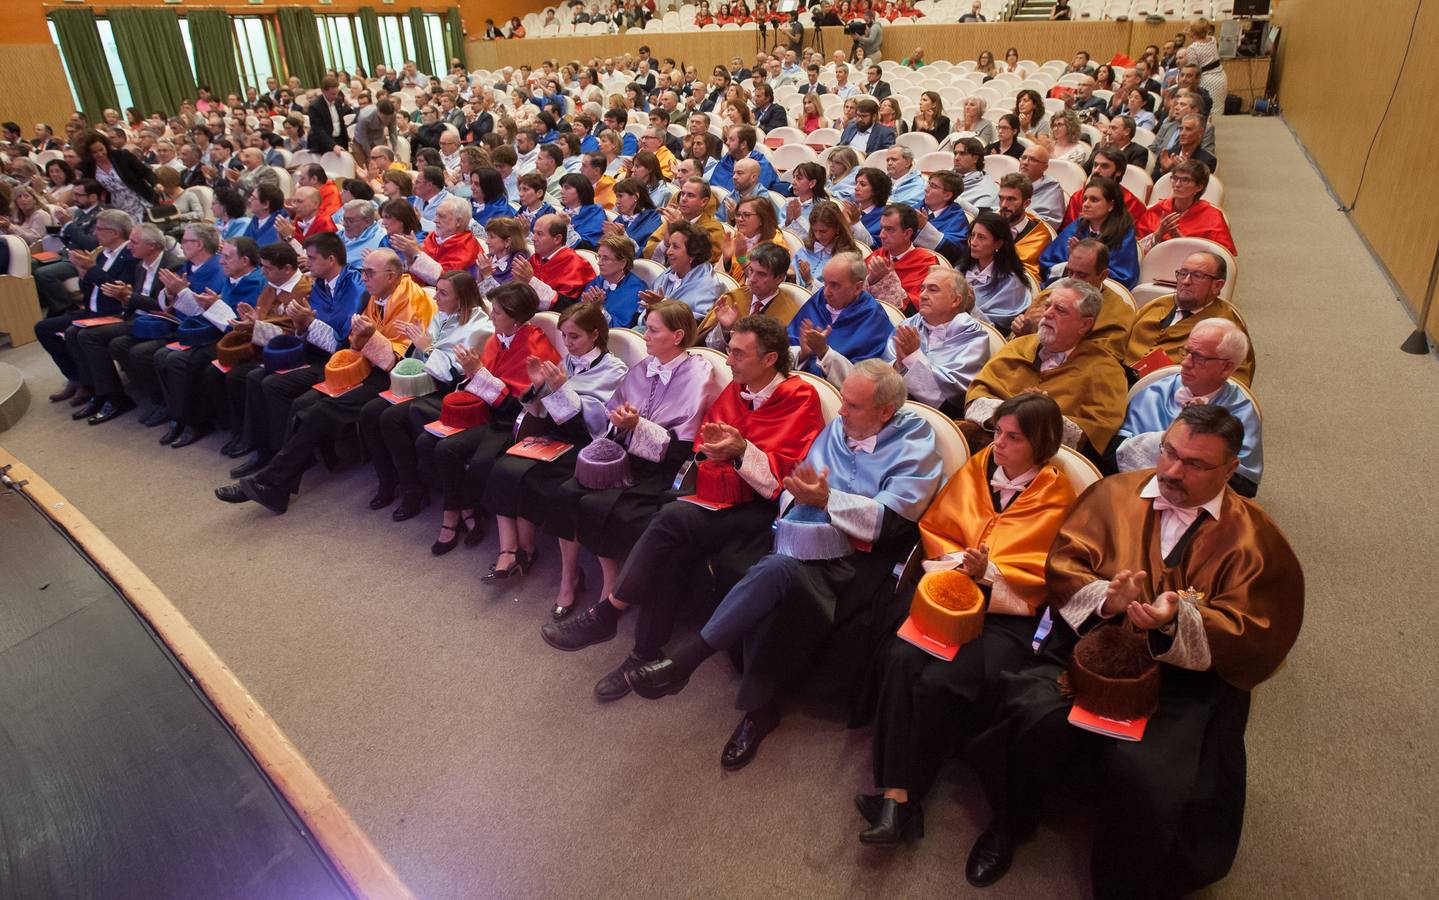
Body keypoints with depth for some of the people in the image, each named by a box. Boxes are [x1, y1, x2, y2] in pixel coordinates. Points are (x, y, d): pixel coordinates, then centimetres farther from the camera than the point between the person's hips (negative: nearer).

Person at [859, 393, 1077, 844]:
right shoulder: (978, 467, 16)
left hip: (1006, 609, -3)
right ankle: (897, 793, -24)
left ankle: (902, 795, -14)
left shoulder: (1056, 494, 5)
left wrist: (987, 571, -17)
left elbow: (1039, 570, -1)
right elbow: (933, 525, 16)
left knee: (940, 683, -29)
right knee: (901, 659, -28)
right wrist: (957, 561, -3)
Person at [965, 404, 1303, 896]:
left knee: (1145, 775, -29)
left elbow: (1251, 636, 0)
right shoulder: (1114, 493, 10)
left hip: (1187, 676, -1)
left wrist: (1177, 622, -20)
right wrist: (1105, 599, -16)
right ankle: (1009, 823, 5)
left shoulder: (1254, 538, 6)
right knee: (1032, 717, -27)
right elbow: (1062, 565, 5)